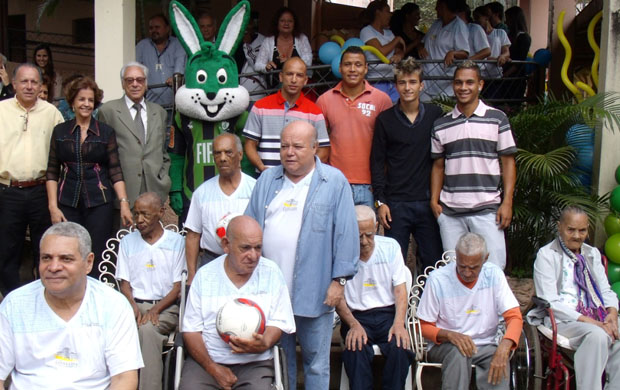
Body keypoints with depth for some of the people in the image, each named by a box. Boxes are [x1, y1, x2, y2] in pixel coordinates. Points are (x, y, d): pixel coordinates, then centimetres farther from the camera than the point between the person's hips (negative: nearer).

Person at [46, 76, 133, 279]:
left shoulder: (106, 132, 5)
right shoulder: (60, 131, 8)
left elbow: (115, 170, 2)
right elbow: (52, 172, 6)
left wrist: (124, 202, -8)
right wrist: (53, 207, -2)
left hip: (99, 203, -1)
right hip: (68, 203, 1)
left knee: (98, 259, -1)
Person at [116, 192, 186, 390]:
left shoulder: (177, 242, 7)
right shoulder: (127, 242, 15)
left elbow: (178, 287, 3)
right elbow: (125, 283, 12)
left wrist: (156, 309, -13)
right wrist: (133, 306, -10)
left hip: (165, 306, -2)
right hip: (135, 305, 2)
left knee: (148, 329, -35)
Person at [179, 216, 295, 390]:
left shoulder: (271, 273, 3)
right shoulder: (204, 275, 3)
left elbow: (278, 323, 5)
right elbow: (191, 330, 2)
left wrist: (264, 344, -17)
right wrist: (212, 368, -10)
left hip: (255, 363, 0)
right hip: (205, 359, 0)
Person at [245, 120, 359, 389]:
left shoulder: (334, 182, -2)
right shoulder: (267, 180, 10)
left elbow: (346, 234, -5)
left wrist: (339, 280, -9)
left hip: (314, 291, -4)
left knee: (316, 362, 7)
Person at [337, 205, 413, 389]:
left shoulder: (390, 246, 5)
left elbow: (400, 289, 4)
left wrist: (399, 323, -13)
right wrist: (354, 325, -18)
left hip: (388, 314, 2)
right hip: (356, 316, -1)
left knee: (400, 347, -29)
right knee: (356, 348, -33)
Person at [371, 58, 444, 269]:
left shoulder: (436, 115, 6)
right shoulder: (385, 119, 3)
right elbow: (377, 163, 4)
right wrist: (380, 201, -2)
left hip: (428, 202, 1)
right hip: (396, 204, -1)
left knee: (435, 263, 4)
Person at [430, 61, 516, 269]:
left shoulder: (497, 118, 3)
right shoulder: (441, 124, 9)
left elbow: (508, 161, 3)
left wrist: (507, 202, -5)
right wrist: (434, 200, 3)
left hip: (487, 209, -2)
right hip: (449, 212, 2)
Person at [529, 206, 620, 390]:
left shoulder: (593, 254, 21)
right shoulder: (546, 255, 1)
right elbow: (550, 302, -6)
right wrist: (587, 320, -16)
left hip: (598, 319, 5)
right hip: (563, 320, -5)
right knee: (597, 335, -34)